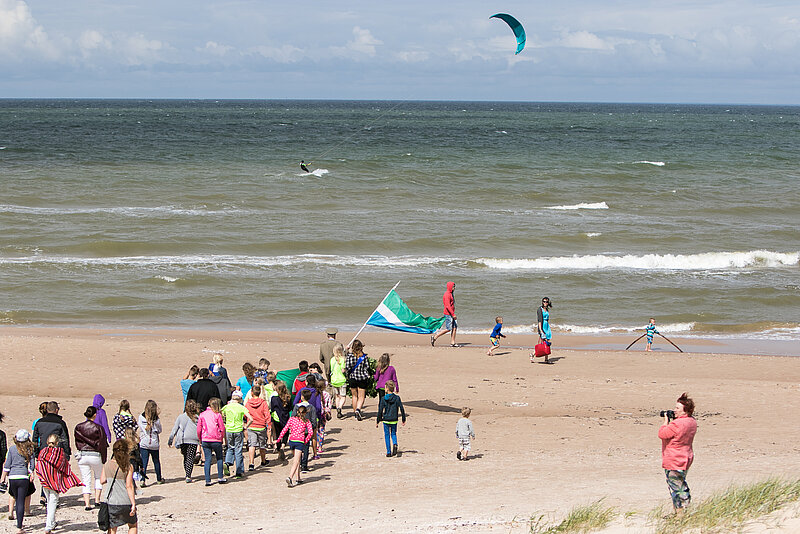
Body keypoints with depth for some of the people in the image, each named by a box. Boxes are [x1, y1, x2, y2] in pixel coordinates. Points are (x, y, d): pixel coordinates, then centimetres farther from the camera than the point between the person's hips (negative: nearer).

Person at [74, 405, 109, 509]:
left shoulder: (78, 427, 0)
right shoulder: (98, 428, -9)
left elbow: (77, 443, 8)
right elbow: (103, 445, -5)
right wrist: (104, 459, 3)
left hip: (82, 456, 2)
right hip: (95, 456, -2)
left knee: (86, 481, 7)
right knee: (98, 477, 21)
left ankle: (87, 503, -2)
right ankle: (97, 500, 13)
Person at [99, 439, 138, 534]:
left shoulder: (108, 465, 0)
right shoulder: (128, 467, -10)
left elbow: (102, 481, 8)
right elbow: (129, 486, -13)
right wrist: (133, 504, -11)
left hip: (110, 502, 3)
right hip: (125, 503, -3)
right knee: (133, 525, 19)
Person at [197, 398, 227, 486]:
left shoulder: (202, 415, 3)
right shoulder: (217, 415, -6)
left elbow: (198, 429, 4)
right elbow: (222, 428, -5)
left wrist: (200, 440, 15)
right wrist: (222, 438, 11)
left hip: (205, 440, 2)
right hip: (216, 440, -2)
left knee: (207, 460, 4)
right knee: (219, 458, 16)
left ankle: (208, 480, -1)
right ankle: (220, 477, 18)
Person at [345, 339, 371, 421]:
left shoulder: (350, 355, -7)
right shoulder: (364, 356, -7)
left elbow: (347, 367, -9)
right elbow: (367, 368, -7)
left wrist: (348, 376, 6)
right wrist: (368, 376, 7)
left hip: (352, 378, 1)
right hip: (362, 379, -1)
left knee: (354, 396, 16)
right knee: (361, 397, 5)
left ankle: (356, 413, 20)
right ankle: (358, 409, -20)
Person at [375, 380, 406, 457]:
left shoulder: (383, 399, -9)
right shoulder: (397, 398, -3)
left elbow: (380, 411, -8)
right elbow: (402, 409, -2)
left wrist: (377, 421, 1)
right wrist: (403, 420, 7)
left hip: (386, 420, -2)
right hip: (394, 420, 2)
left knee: (387, 435, 9)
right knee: (393, 434, 18)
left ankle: (388, 452, 8)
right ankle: (395, 444, -11)